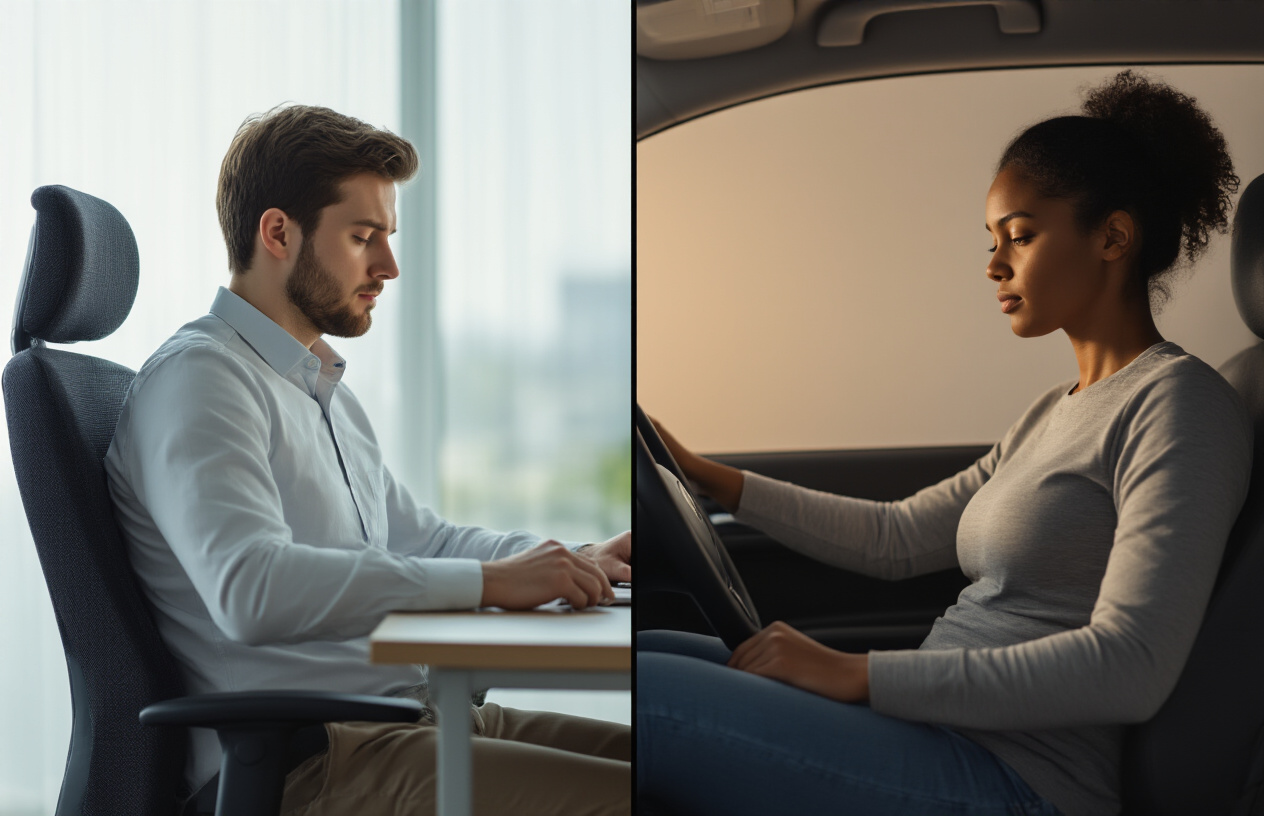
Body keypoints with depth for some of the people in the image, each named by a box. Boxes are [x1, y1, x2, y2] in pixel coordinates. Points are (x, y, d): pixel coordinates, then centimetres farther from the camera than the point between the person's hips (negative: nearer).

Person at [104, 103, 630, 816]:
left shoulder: (329, 392, 24)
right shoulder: (198, 378, -9)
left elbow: (414, 536, 35)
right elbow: (251, 587, -25)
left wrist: (578, 561, 17)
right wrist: (490, 581, -24)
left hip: (407, 715, 10)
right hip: (302, 757, -9)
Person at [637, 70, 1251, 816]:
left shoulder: (1181, 404, -9)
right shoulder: (1060, 412, 21)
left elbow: (1129, 668, -20)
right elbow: (898, 538, 25)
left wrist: (861, 674, -20)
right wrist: (704, 477, 19)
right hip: (946, 734, 9)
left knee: (629, 694, -23)